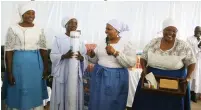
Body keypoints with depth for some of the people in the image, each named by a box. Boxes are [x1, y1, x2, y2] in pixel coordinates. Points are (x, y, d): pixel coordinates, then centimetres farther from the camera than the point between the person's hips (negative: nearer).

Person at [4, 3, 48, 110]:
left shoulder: (39, 30, 5)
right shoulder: (13, 29, -5)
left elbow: (44, 50, 7)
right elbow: (8, 52, -7)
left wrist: (46, 68, 3)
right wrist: (9, 72, -11)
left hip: (36, 65, 3)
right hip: (19, 64, -3)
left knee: (36, 91, 11)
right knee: (19, 92, 5)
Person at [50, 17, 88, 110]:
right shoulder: (59, 38, -3)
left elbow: (84, 56, 7)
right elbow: (53, 56, -7)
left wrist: (81, 57, -16)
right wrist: (64, 56, -24)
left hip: (76, 73, 3)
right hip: (62, 73, -3)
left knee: (75, 97, 8)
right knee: (61, 97, 3)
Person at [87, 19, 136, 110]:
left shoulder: (126, 44, -7)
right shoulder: (102, 42, 7)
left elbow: (131, 63, -17)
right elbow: (96, 60, 13)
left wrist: (115, 53, -21)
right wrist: (92, 55, -8)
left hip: (116, 78, -4)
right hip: (99, 75, 5)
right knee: (97, 102, 12)